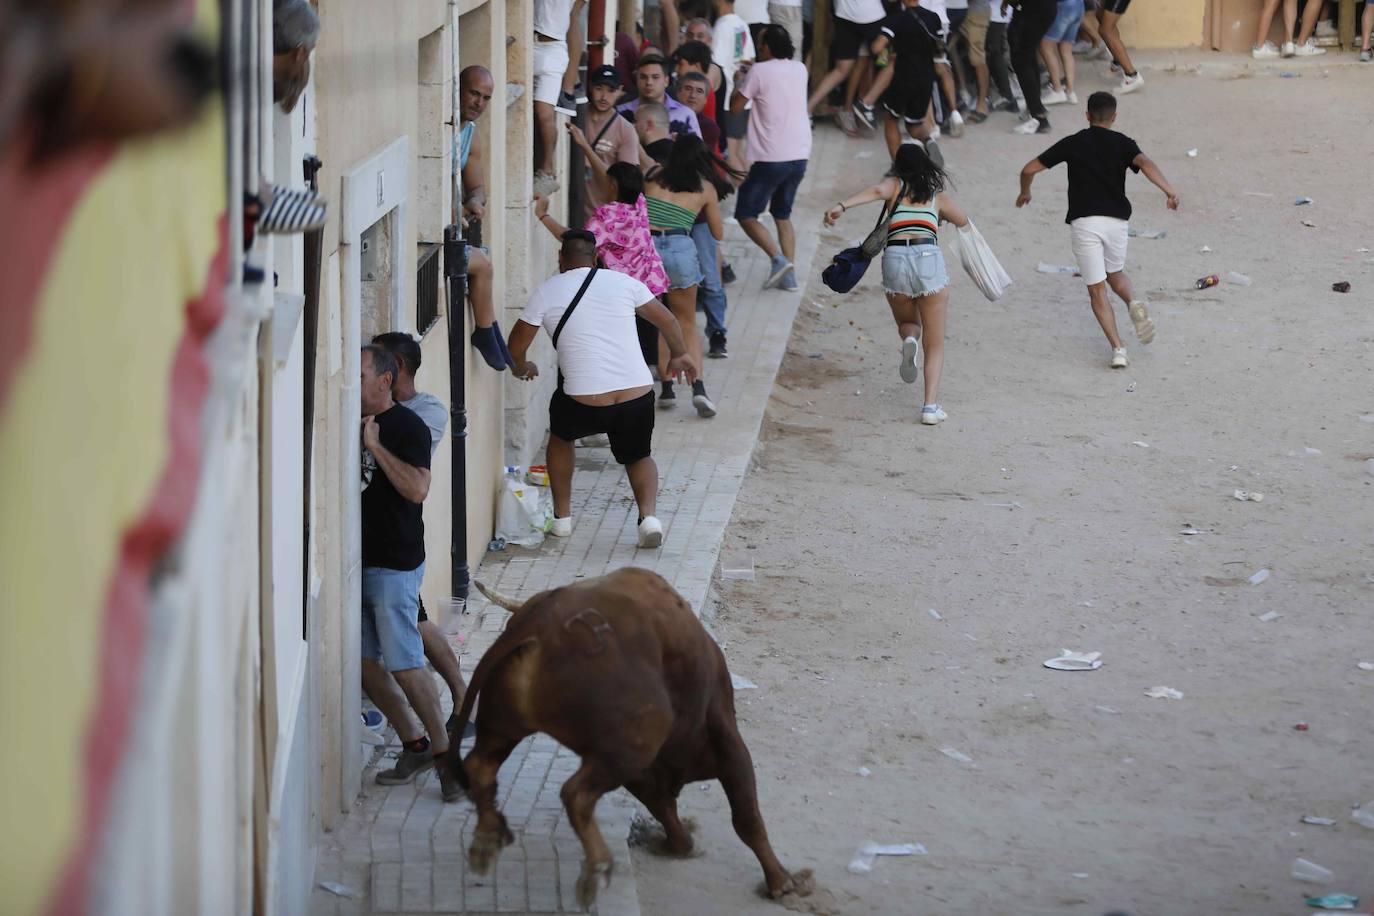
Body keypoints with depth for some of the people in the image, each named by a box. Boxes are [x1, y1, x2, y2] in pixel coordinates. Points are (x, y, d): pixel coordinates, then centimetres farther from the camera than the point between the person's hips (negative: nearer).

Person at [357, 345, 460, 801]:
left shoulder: (406, 426, -10)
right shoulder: (354, 424, 13)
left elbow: (417, 489, -23)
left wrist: (375, 446, -22)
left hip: (394, 563, -8)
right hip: (359, 560, 8)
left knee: (405, 665, -9)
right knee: (365, 663, 7)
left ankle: (444, 752, 0)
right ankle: (414, 745, 18)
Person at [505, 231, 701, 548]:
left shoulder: (547, 291, 4)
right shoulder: (623, 283, 9)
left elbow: (516, 346, 12)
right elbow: (665, 320, 21)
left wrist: (522, 368, 35)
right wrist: (680, 354, 40)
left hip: (584, 405, -1)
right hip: (637, 397, 1)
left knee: (561, 436, 32)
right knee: (638, 456, 27)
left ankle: (562, 517, 32)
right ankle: (648, 513, -1)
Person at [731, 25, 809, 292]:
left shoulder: (760, 71, -11)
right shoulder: (799, 69, 8)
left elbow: (735, 107, -4)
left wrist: (738, 85, 13)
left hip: (771, 158, -7)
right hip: (799, 155, 7)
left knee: (746, 214, 3)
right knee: (783, 214, 19)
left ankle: (778, 258, -15)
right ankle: (789, 275, 10)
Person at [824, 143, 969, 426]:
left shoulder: (895, 185, 16)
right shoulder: (938, 195, 21)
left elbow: (876, 191, -8)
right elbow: (963, 222, 38)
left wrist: (842, 206, -21)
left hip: (895, 258, 0)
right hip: (929, 258, 0)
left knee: (908, 322, 29)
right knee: (935, 344, 9)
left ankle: (909, 340, -8)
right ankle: (931, 405, -9)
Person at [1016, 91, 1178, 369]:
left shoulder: (1072, 143, 7)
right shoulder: (1122, 143, 6)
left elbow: (1030, 169, 9)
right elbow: (1144, 163, -16)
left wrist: (1025, 193, 29)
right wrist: (1169, 191, -26)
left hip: (1083, 221, -1)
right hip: (1116, 219, 1)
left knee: (1097, 289, 3)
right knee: (1115, 274, 25)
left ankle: (1118, 348, -10)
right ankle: (1133, 303, -8)